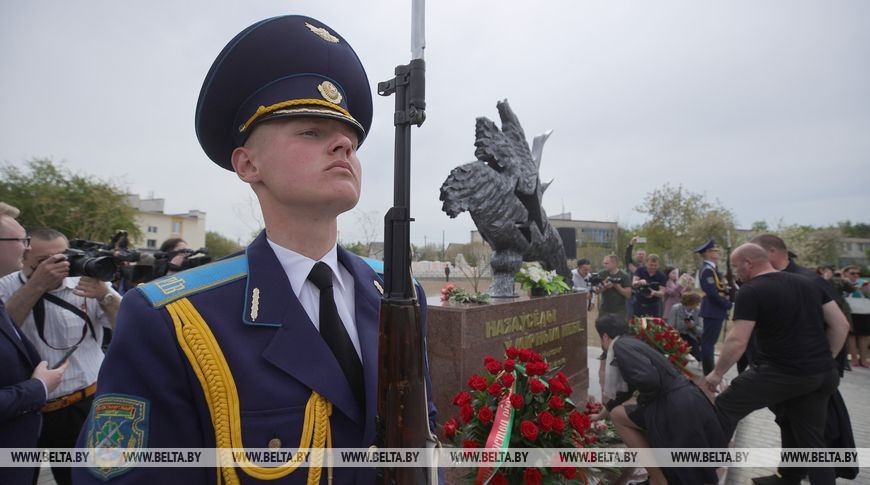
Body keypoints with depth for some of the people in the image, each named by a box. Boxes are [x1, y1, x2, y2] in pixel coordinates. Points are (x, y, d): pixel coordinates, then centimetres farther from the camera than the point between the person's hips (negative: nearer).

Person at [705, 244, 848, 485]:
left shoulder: (751, 291, -12)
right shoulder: (807, 283, 11)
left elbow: (737, 342, -17)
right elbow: (841, 325, 12)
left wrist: (717, 372, -4)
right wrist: (824, 361, 19)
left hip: (780, 372, -7)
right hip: (822, 374, 7)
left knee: (725, 407, 8)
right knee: (812, 441, 19)